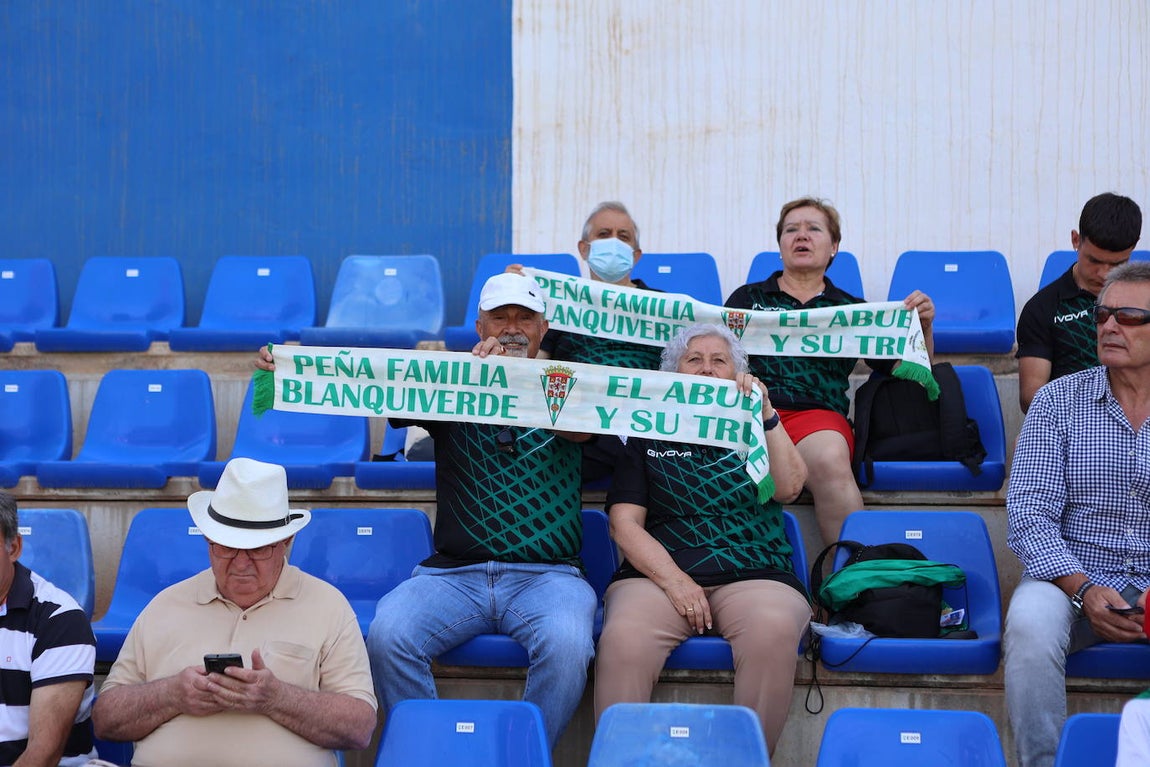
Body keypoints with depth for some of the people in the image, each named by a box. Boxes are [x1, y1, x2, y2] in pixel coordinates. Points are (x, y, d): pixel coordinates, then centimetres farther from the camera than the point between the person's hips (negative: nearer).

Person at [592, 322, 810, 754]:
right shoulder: (648, 439, 20)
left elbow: (789, 488, 5)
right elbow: (624, 524, 8)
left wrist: (765, 414, -5)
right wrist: (674, 580, -8)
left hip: (752, 576, 1)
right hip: (659, 574, 0)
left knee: (772, 632, -36)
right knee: (624, 639, -36)